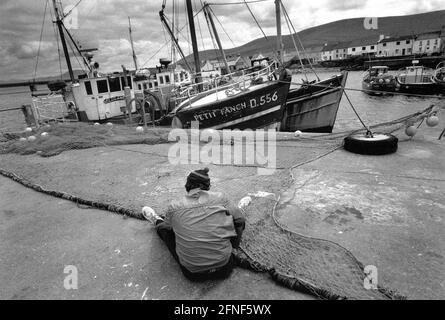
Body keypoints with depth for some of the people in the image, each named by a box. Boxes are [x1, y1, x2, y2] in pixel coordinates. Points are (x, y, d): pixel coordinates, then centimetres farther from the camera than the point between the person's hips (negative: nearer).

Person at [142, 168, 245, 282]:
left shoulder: (174, 207, -10)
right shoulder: (220, 198, -9)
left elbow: (166, 226, 11)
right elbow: (239, 221, 4)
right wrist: (234, 244, 21)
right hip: (224, 268, 0)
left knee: (165, 228, 23)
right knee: (239, 221, 20)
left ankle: (157, 221, 56)